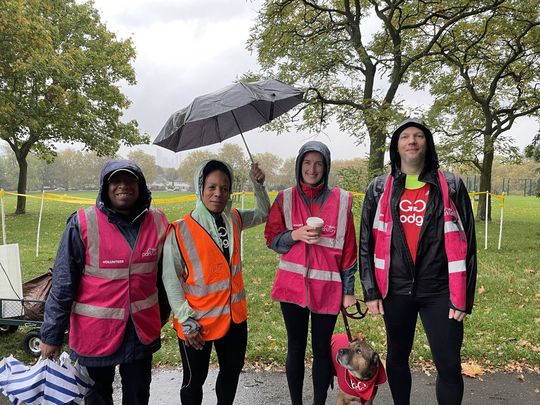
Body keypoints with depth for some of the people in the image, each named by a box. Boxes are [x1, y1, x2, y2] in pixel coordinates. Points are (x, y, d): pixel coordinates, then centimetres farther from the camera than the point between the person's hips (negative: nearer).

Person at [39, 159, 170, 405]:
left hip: (142, 331, 3)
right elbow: (63, 284, -10)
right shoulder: (83, 224, -13)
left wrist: (162, 318, 15)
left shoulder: (156, 223, -3)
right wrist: (51, 335, -7)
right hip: (96, 331, -2)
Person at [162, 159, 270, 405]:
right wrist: (186, 320, -15)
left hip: (235, 316, 5)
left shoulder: (234, 220, 0)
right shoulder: (181, 231, -16)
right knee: (194, 380, 15)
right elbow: (170, 279, -13)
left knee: (232, 371, 23)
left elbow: (263, 213, 18)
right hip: (197, 323, -5)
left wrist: (258, 184, 3)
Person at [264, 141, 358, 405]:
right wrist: (295, 235, -15)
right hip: (293, 284, 1)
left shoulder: (341, 200, -1)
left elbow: (348, 248, 2)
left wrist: (349, 290, 2)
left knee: (321, 348, 10)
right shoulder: (285, 199, 1)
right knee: (296, 347, 12)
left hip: (327, 287, -1)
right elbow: (271, 239, 4)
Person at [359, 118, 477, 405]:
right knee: (397, 357, 16)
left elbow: (466, 244, 0)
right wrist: (370, 291, -1)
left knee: (449, 366, 2)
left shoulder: (451, 187, 0)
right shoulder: (379, 190, 3)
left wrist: (463, 297, -4)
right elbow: (366, 243, 4)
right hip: (395, 290, 2)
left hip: (438, 291, -1)